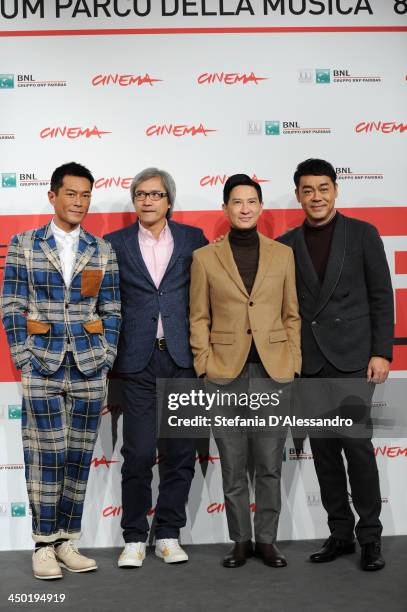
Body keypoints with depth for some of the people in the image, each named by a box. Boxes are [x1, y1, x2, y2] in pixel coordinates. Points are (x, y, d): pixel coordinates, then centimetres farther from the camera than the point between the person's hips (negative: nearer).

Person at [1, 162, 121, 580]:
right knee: (47, 456, -2)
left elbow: (111, 311, 9)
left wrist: (106, 361, 2)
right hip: (41, 368, -2)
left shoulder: (102, 251, 9)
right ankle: (43, 545, 10)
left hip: (89, 369, 2)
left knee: (79, 457, 6)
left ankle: (66, 541, 17)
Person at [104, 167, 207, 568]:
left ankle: (168, 534, 20)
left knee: (181, 452, 6)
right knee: (138, 453, 0)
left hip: (183, 357, 1)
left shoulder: (193, 239, 8)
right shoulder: (116, 244, 7)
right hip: (138, 360, -1)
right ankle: (134, 538, 14)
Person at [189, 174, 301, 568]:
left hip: (273, 371, 1)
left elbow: (292, 315, 9)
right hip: (226, 372, -1)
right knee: (233, 465, 7)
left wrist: (292, 364, 2)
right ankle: (240, 540, 20)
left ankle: (267, 540, 19)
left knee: (270, 463, 5)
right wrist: (205, 367, -4)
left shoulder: (282, 254, 8)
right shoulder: (205, 258, 4)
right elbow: (199, 319, 4)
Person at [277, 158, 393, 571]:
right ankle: (340, 533, 19)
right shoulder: (286, 245, 10)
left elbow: (381, 297, 1)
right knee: (324, 450, 7)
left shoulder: (362, 234, 3)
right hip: (309, 363, 3)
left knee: (356, 443, -8)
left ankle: (369, 536, 6)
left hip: (352, 356, -3)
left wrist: (381, 352, -6)